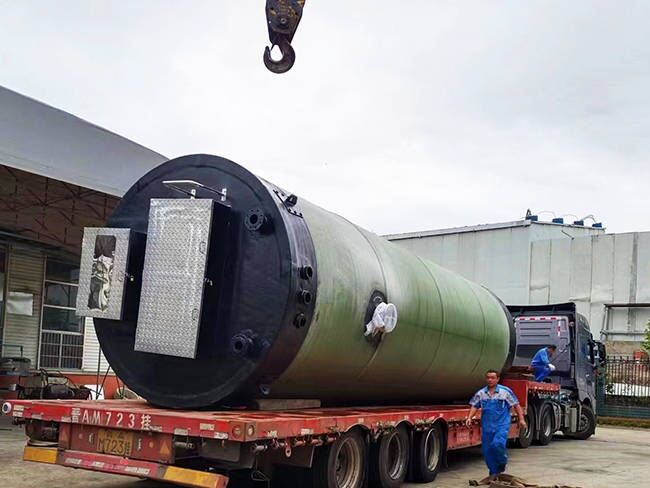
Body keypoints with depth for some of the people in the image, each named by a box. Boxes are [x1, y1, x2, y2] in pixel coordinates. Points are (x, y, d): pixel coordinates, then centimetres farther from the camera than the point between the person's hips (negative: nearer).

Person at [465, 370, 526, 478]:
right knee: (487, 450, 4)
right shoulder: (481, 393, 8)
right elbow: (474, 406, 8)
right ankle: (494, 473, 21)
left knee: (497, 444, -24)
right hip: (487, 426, 4)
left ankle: (502, 463, 6)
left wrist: (521, 419, 0)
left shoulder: (505, 391, -1)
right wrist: (469, 418, -6)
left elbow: (516, 405, 3)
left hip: (501, 425, -4)